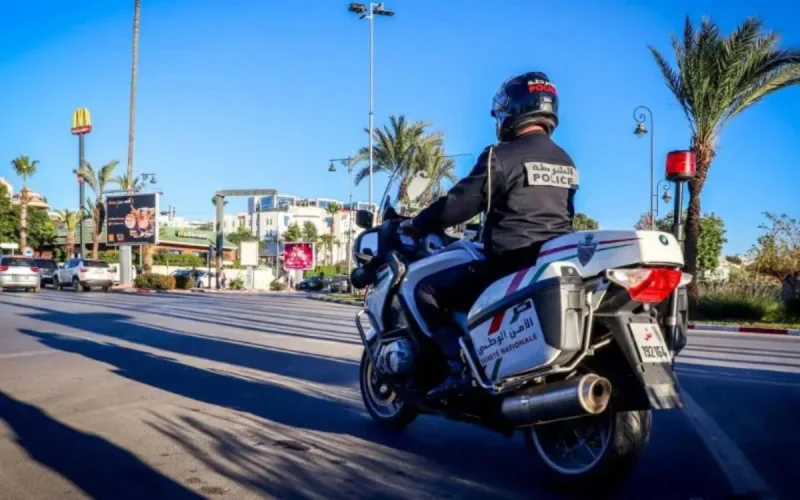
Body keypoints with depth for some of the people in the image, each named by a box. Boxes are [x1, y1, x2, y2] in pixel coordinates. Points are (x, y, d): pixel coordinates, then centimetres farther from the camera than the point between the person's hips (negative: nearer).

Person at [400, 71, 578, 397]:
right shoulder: (566, 163, 14)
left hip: (511, 266, -8)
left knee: (427, 290, 3)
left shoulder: (501, 156, -10)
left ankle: (459, 367, -9)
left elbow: (458, 204, -11)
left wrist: (413, 226, 5)